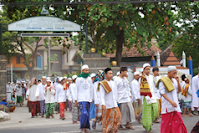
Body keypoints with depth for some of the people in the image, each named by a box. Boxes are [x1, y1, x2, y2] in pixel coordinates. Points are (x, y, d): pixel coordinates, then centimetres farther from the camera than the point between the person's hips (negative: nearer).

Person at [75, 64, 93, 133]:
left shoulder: (89, 79, 11)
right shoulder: (79, 79, -1)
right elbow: (77, 90, 0)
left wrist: (91, 99, 14)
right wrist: (76, 100, -1)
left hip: (88, 99, 5)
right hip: (81, 99, -5)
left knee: (87, 114, 5)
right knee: (84, 113, -17)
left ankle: (85, 127, 16)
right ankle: (82, 127, -6)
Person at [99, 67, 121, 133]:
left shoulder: (113, 83, 11)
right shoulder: (102, 84, -7)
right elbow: (102, 95, -13)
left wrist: (116, 101, 18)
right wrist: (103, 104, -20)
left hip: (114, 105, 6)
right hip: (107, 105, -6)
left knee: (117, 117, 4)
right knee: (106, 120, -1)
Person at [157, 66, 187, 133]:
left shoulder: (174, 80, 11)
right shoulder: (163, 81, -8)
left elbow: (179, 91, 11)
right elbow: (162, 93, -15)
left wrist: (178, 81, -3)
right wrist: (171, 101, -25)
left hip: (175, 104, 6)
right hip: (167, 105, -6)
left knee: (178, 121, 0)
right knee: (167, 122, -2)